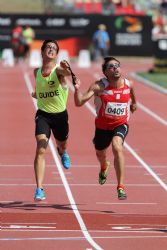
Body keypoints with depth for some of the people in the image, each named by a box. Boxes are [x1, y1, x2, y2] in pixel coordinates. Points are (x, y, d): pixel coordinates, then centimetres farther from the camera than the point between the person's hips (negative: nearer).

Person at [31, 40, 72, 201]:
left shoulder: (58, 70, -14)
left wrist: (66, 69, -63)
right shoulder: (36, 72, 0)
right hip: (43, 115, 1)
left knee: (62, 145, 24)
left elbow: (67, 73, -43)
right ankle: (39, 189, -20)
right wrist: (36, 94, 8)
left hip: (60, 115, -1)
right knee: (40, 150, -18)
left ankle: (62, 153, 65)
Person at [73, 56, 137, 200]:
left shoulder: (128, 85, -9)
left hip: (121, 124, -1)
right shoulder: (99, 86, -19)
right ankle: (104, 168, 62)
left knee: (117, 147, -29)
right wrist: (77, 89, -42)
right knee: (101, 154, 22)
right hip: (102, 126, 1)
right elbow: (79, 103, -29)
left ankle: (121, 187, -28)